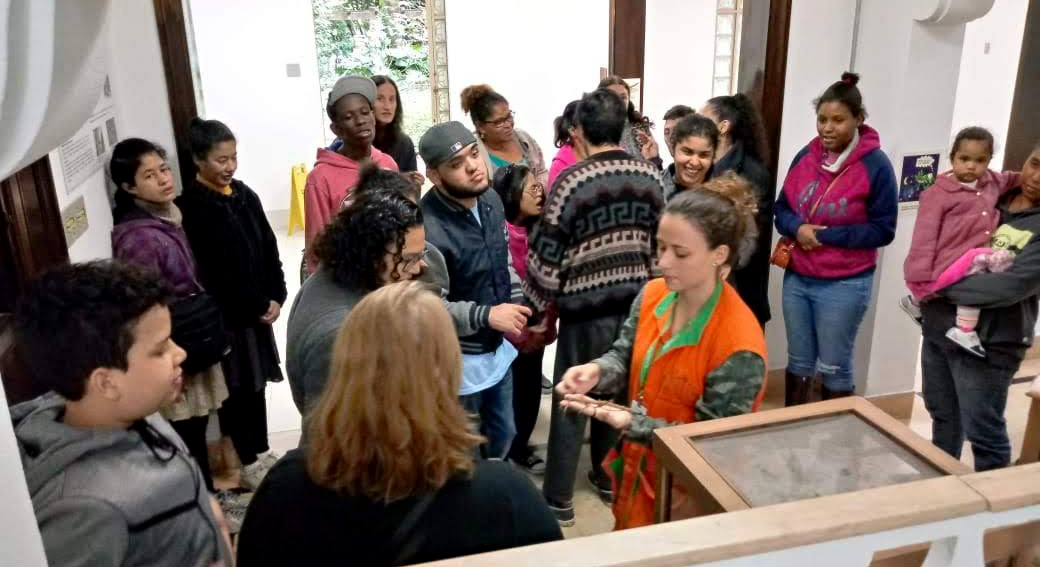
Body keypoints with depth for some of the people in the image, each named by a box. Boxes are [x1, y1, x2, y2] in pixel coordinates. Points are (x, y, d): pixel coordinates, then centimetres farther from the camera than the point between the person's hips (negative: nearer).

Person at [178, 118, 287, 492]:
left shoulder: (244, 194, 6)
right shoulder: (190, 207, -15)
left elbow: (268, 248, 8)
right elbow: (213, 273, -17)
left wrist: (276, 296, -3)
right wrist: (258, 305, -13)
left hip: (258, 308, 6)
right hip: (225, 315, -6)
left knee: (256, 382, 16)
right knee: (238, 388, 5)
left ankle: (262, 452, 31)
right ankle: (248, 464, 20)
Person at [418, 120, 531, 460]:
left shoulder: (490, 199, -2)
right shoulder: (428, 228, -29)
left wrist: (515, 298, 3)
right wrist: (486, 315, -29)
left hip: (498, 349, 8)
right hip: (458, 361, -7)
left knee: (502, 436, 24)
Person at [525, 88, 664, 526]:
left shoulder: (572, 180, -16)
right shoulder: (651, 177, -1)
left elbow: (546, 252, -13)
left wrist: (540, 303, 1)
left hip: (586, 309, -5)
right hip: (637, 305, 5)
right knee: (620, 394, 20)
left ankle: (559, 500, 18)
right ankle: (610, 478, 37)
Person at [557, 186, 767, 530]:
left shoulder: (739, 346, -29)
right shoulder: (653, 294, -10)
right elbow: (625, 354, 2)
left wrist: (630, 423, -35)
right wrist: (596, 371, -21)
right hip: (637, 465, 6)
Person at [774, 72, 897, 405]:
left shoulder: (876, 166, -12)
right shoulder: (806, 156, 2)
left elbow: (883, 230, -12)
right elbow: (782, 208, 9)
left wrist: (824, 235, -18)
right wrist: (797, 228, -14)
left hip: (845, 285, -5)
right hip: (797, 278, 5)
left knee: (834, 367, 8)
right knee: (799, 362, 18)